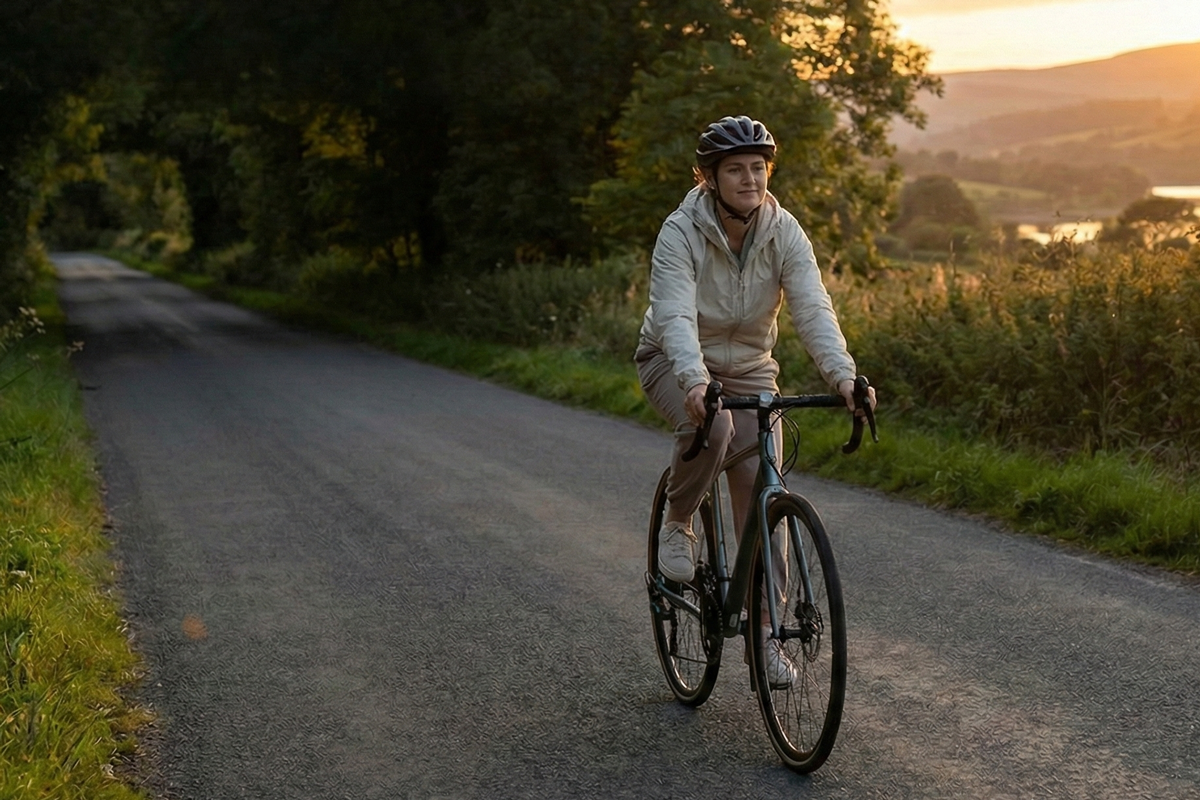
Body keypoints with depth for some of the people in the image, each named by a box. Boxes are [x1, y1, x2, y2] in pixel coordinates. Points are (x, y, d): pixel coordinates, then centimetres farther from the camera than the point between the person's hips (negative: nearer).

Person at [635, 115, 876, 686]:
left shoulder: (784, 233, -13)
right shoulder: (681, 232, -22)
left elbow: (813, 309, -25)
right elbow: (675, 315, -35)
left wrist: (842, 375, -42)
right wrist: (694, 380, -54)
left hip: (749, 368, 3)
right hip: (676, 364, -3)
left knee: (760, 495, -7)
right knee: (710, 426, -37)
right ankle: (677, 525, -7)